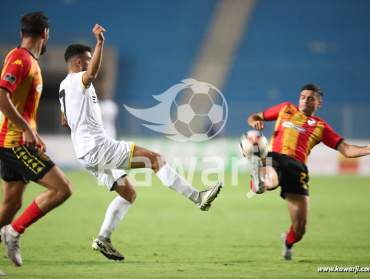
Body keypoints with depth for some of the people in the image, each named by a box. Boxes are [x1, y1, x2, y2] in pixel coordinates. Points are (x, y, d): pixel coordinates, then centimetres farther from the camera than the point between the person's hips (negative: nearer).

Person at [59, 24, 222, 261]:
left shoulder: (64, 86, 20)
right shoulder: (77, 80, -10)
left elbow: (65, 121, 34)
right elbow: (92, 73, -37)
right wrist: (100, 43, -46)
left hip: (86, 156, 10)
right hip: (99, 148, -10)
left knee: (128, 193, 14)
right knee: (154, 158, -10)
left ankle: (103, 240, 8)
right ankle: (197, 197, -11)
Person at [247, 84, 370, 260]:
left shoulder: (320, 126, 21)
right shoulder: (286, 109, 25)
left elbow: (346, 150, 13)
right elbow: (254, 117, 32)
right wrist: (255, 122, 6)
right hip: (274, 158, 0)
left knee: (300, 225, -2)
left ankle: (288, 242, 24)